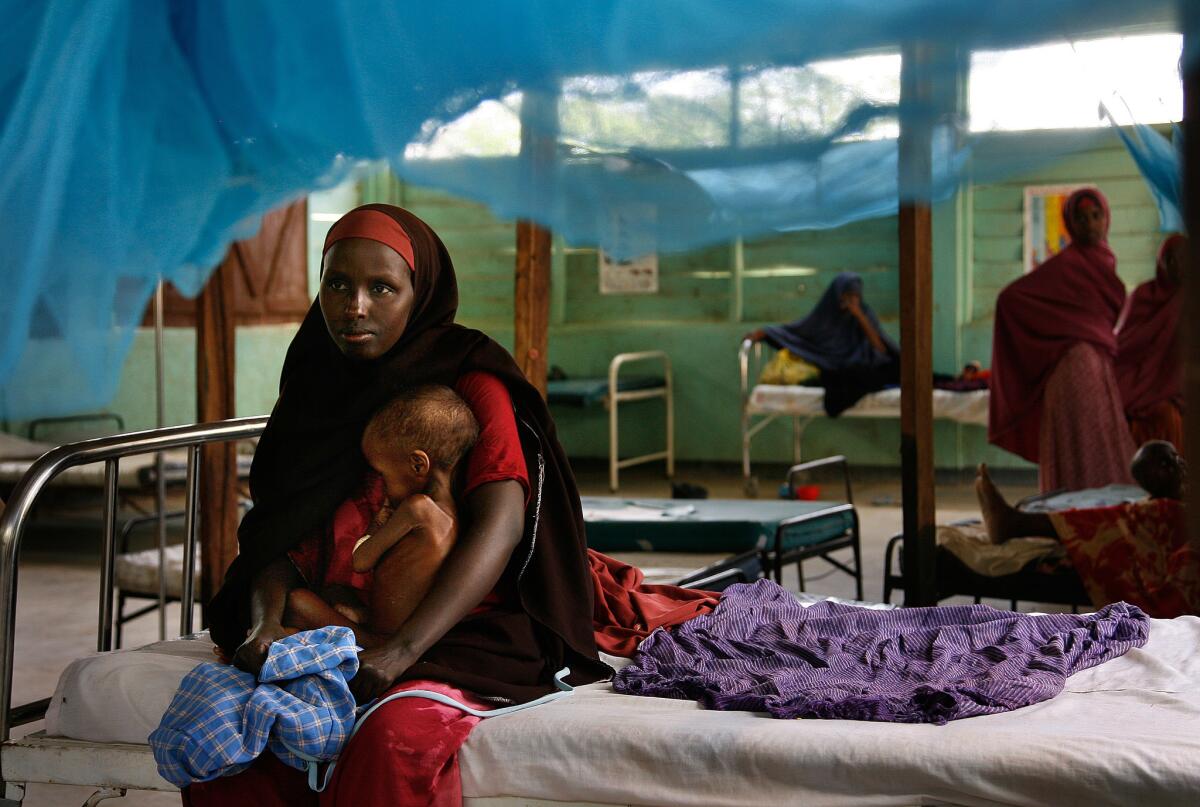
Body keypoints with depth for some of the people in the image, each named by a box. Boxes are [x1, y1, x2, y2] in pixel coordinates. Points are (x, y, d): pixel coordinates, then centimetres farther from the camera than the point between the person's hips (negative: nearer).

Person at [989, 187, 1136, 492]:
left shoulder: (1102, 261, 17)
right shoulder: (1066, 263, -8)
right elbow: (1011, 296, -13)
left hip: (1097, 370, 8)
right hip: (1078, 369, -8)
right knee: (1084, 459, -12)